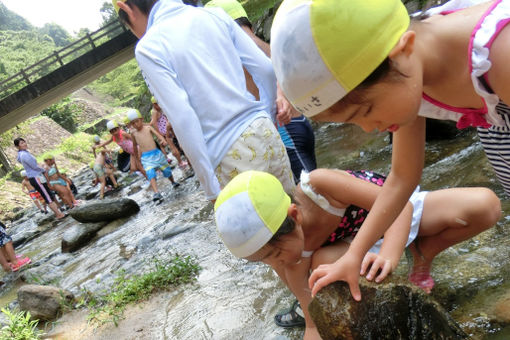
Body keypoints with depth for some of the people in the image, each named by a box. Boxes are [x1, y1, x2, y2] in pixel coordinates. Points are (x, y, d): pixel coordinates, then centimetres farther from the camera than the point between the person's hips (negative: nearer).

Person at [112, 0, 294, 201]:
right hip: (265, 132, 5)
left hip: (231, 156, -5)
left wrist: (211, 189, -9)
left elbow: (183, 120, -14)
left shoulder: (147, 48, -6)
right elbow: (265, 68, 7)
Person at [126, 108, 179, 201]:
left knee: (167, 170, 13)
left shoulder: (148, 128, 2)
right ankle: (156, 193, -33)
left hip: (156, 153, 0)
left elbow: (158, 134, -12)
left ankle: (173, 182, 43)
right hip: (146, 157, 0)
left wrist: (163, 140, -34)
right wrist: (136, 157, 29)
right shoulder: (134, 133, 7)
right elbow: (135, 146, 21)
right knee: (151, 174, -21)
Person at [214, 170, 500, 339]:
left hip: (400, 213, 0)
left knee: (486, 205, -24)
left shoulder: (317, 184, -39)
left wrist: (390, 254, -55)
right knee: (324, 262, -36)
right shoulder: (293, 263, -25)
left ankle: (422, 258, 0)